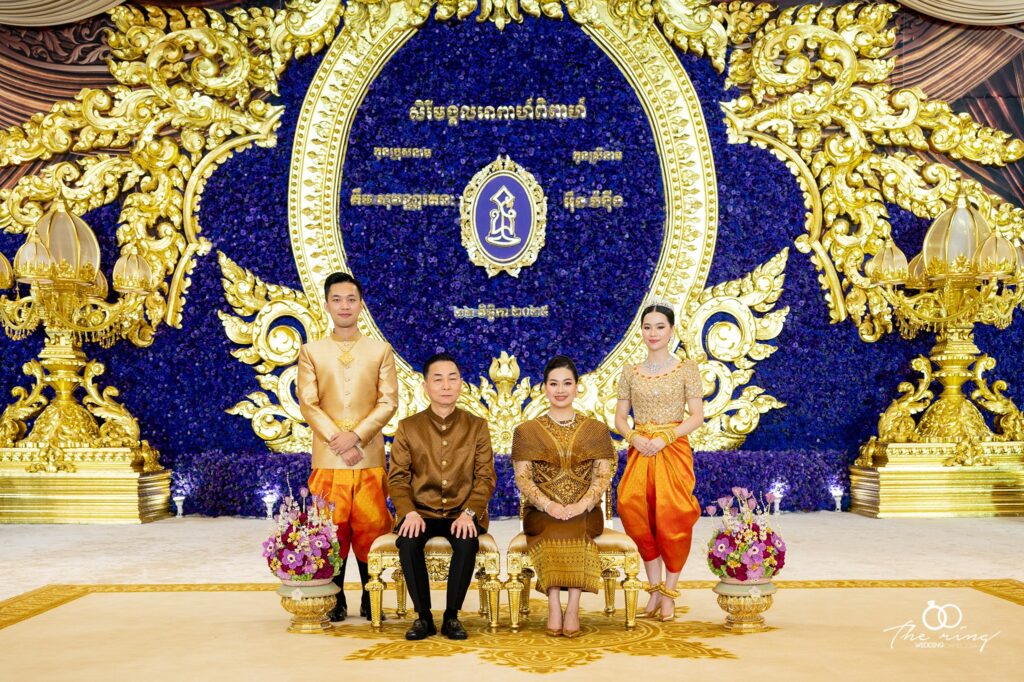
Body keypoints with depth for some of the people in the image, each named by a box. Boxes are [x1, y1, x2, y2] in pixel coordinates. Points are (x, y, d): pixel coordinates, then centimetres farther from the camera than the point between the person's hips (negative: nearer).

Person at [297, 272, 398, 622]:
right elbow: (308, 404, 0)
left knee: (370, 527, 1)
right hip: (327, 458, 0)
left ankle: (371, 599, 14)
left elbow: (388, 402, 1)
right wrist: (337, 440, -11)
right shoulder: (311, 351, 8)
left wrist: (356, 436, -12)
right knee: (331, 528, 2)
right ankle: (335, 601, 13)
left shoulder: (381, 350, 8)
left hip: (370, 456, 0)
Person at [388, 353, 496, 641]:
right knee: (408, 542, -31)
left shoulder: (476, 427, 6)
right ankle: (423, 616, -12)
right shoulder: (408, 427, 6)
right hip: (421, 511, 1)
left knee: (467, 543, -32)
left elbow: (486, 477, 1)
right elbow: (397, 477, 2)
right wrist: (409, 512, -16)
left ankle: (452, 616, -12)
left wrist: (468, 513, -16)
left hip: (462, 512, 0)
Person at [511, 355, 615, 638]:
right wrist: (549, 505, -15)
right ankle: (556, 607, -33)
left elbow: (603, 476, 4)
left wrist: (582, 505, -14)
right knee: (553, 531, -33)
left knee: (574, 528, -33)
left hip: (585, 512, 0)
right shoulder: (526, 431, 11)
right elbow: (522, 478, 3)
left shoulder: (596, 430, 13)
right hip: (542, 512, 0)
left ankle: (572, 608, -31)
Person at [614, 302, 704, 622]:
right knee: (633, 509, -15)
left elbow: (697, 417, -2)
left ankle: (669, 594, 7)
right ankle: (655, 589, 3)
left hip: (673, 449, -2)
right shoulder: (630, 373, 10)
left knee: (671, 518, -9)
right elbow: (620, 418, 11)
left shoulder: (687, 369, 3)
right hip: (640, 451, 2)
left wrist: (665, 437, -14)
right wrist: (634, 437, -10)